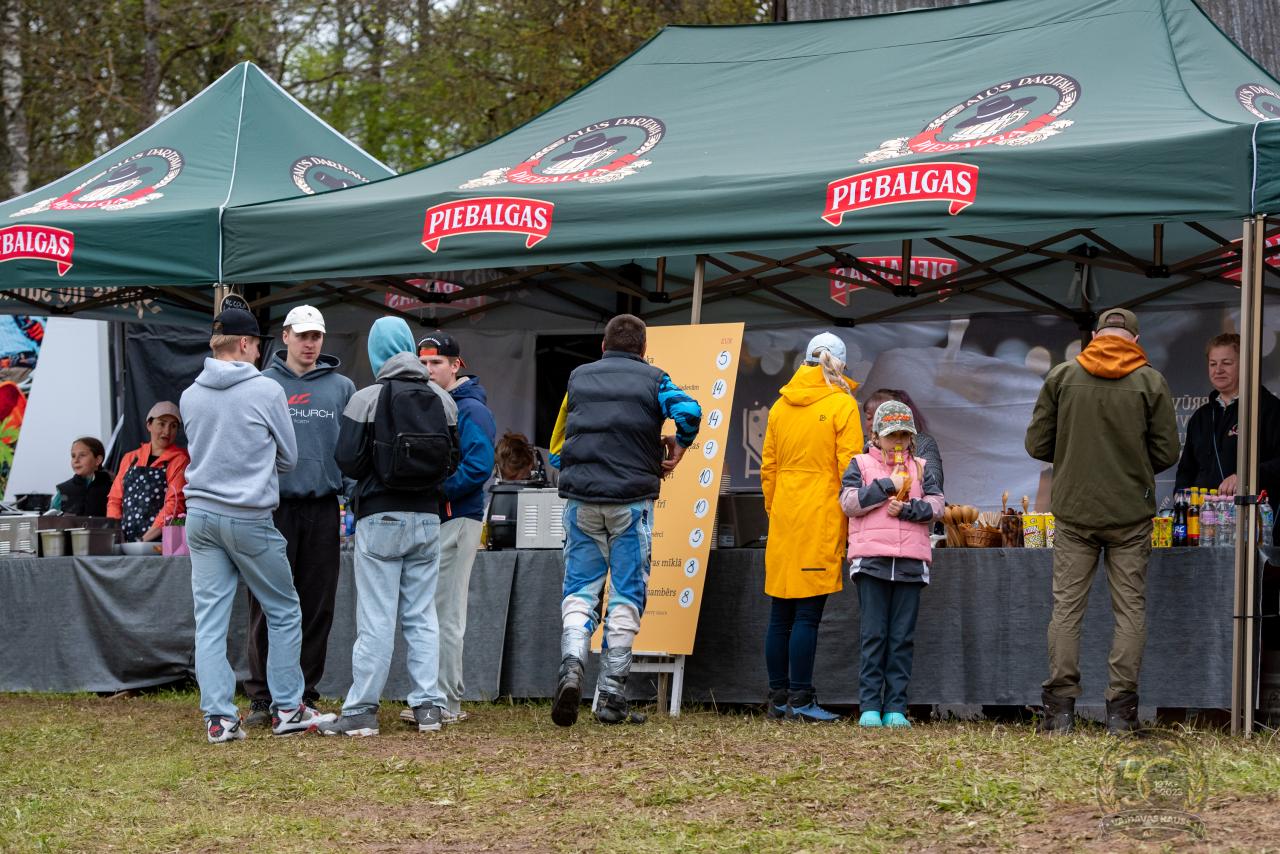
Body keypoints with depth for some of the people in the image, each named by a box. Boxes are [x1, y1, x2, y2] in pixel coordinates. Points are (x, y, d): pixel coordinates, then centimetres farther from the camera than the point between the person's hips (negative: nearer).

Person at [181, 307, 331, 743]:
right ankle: (288, 708, 12)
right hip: (249, 517, -4)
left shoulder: (190, 396, 5)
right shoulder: (266, 391, -8)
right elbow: (289, 457, 3)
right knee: (284, 611, 10)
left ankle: (218, 716, 0)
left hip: (200, 515, 4)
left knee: (210, 620, 4)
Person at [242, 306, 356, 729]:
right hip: (274, 506, -2)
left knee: (318, 606, 5)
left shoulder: (341, 388, 9)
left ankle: (304, 692, 13)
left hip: (323, 507, 2)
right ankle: (261, 697, 3)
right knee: (268, 605, -2)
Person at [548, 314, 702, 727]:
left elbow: (556, 449, 19)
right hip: (631, 500, -2)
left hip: (580, 501, 2)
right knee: (626, 596, 4)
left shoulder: (578, 378, 14)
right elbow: (689, 410, -13)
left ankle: (571, 666, -20)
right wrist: (678, 447, 3)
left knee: (579, 591, 6)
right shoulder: (653, 379, 6)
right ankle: (612, 695, 2)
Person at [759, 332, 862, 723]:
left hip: (783, 518, 5)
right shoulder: (842, 405, -4)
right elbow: (849, 468, -8)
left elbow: (767, 468, 14)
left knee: (780, 614, 8)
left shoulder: (780, 407, 11)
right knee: (807, 614, -5)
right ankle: (800, 700, -6)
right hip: (821, 518, -5)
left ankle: (778, 699, 11)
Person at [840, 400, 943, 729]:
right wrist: (887, 486, -8)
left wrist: (907, 509, -11)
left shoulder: (920, 468, 16)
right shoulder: (861, 464, 10)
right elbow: (849, 501, -4)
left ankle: (895, 707, 3)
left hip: (910, 562, 2)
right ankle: (870, 706, -2)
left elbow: (936, 505, 5)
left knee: (903, 638, 1)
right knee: (873, 636, -3)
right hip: (871, 559, -2)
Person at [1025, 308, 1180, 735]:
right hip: (1131, 514, -1)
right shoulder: (1150, 381, -2)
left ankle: (1060, 708, 0)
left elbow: (1037, 444, 2)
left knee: (1066, 606, 4)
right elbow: (1167, 452, -1)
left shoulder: (1062, 376, 1)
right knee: (1129, 608, 4)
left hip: (1074, 511, 1)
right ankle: (1121, 708, 0)